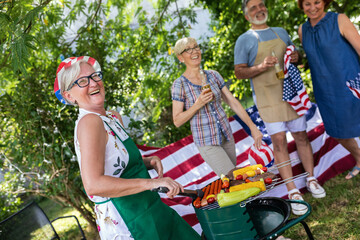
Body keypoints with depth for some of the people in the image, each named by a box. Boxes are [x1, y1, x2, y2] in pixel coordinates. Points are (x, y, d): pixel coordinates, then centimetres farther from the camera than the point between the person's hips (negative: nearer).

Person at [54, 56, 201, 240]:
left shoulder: (114, 117, 8)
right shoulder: (89, 122, -20)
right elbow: (93, 185, -30)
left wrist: (148, 162, 1)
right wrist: (151, 182, -29)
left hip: (148, 209, 9)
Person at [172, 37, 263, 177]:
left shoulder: (213, 75, 3)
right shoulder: (180, 84, -10)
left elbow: (233, 102, 5)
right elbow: (177, 121, -9)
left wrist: (252, 127, -1)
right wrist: (198, 104, -22)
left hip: (226, 137, 5)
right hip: (206, 143, -5)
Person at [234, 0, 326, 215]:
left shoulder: (281, 32, 16)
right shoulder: (244, 40, 1)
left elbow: (295, 55, 24)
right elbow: (239, 72, -4)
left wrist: (296, 56, 0)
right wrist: (261, 67, -21)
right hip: (268, 98, -4)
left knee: (301, 135, 7)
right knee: (279, 141, -8)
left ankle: (311, 179, 22)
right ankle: (293, 192, -3)